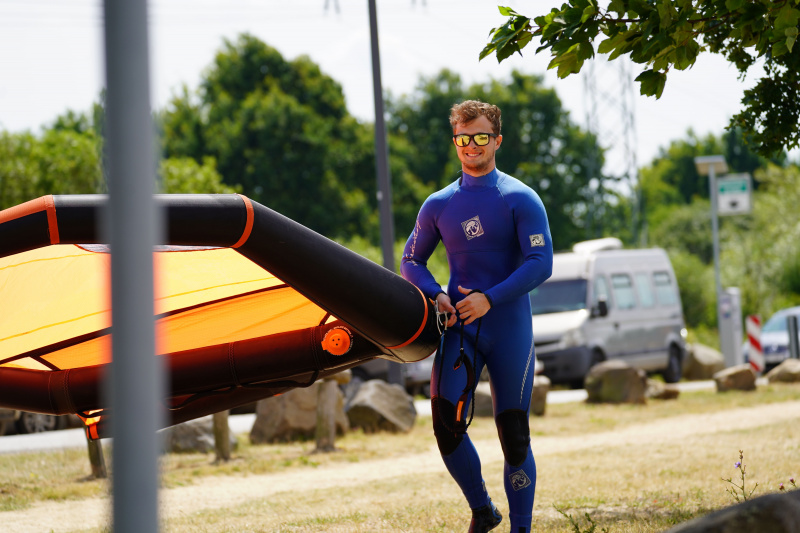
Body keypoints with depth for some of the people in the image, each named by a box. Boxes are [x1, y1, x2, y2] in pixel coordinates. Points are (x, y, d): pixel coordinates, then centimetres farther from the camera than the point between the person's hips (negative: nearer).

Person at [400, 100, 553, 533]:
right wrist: (435, 296, -3)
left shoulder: (520, 199, -2)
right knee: (446, 423, -12)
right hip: (458, 327, 3)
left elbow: (541, 263, -10)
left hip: (508, 329, -2)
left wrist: (490, 298, -19)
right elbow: (411, 260, 17)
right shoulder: (438, 205, 10)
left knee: (513, 434, 0)